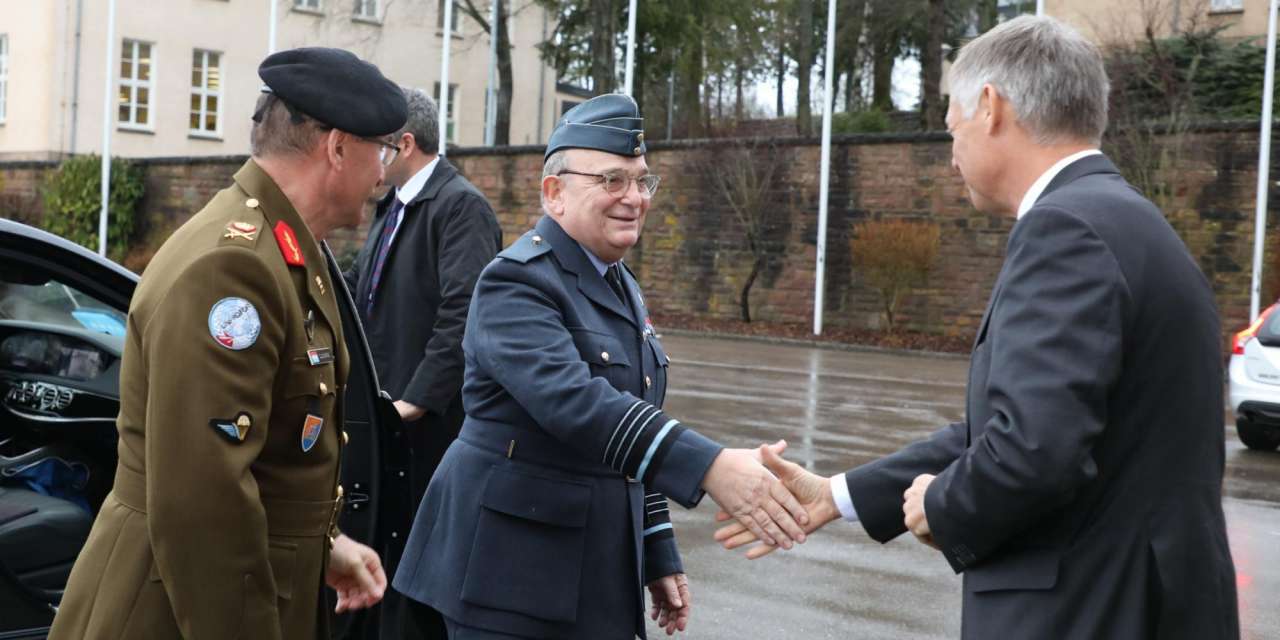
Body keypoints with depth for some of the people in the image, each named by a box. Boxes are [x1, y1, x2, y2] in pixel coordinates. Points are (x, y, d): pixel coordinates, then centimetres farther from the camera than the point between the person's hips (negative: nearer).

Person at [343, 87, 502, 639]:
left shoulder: (460, 206, -13)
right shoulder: (391, 206, 17)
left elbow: (463, 314, -22)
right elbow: (357, 286, 17)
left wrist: (417, 399, -23)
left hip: (431, 425, -8)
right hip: (386, 413, 9)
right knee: (388, 551, 15)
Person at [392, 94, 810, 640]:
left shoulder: (620, 285, 11)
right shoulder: (518, 282, -16)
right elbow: (572, 399, -32)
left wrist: (660, 558, 15)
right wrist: (708, 467, -41)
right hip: (512, 572, -8)